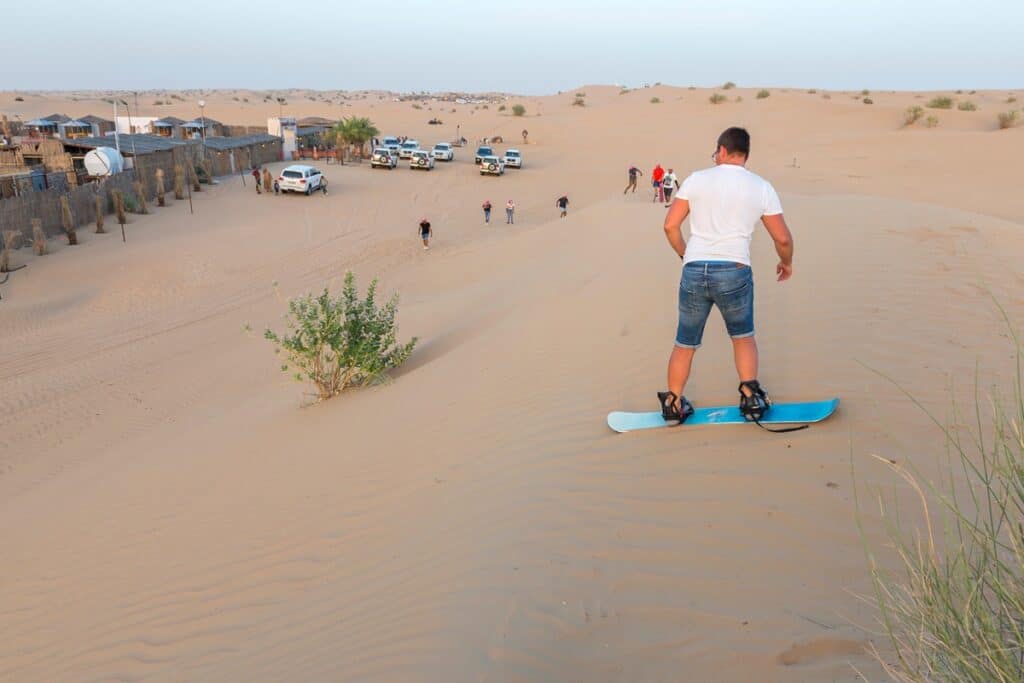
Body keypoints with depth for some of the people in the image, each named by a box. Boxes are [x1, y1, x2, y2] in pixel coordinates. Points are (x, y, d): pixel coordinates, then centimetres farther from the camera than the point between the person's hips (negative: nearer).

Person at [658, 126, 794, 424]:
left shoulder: (696, 179, 6)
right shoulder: (761, 187, 6)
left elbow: (670, 225, 4)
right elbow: (783, 238, 7)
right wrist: (786, 262, 28)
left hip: (694, 270, 1)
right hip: (734, 271, -1)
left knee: (685, 343, 16)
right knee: (743, 336, 23)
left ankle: (673, 402, 25)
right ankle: (750, 396, 17)